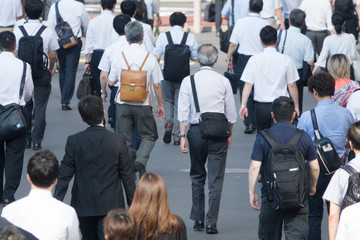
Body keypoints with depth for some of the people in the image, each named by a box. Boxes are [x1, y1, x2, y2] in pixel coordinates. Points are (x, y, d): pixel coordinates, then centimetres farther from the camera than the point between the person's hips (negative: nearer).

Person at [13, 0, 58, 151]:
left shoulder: (18, 31, -7)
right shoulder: (48, 31, -8)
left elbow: (15, 54, -2)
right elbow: (53, 55, -2)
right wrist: (51, 68, 17)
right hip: (42, 74, -1)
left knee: (25, 106, 14)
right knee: (40, 106, 4)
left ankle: (26, 139, 18)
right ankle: (37, 141, 0)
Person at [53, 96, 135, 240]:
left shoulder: (74, 142, -8)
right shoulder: (118, 142, -8)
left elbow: (64, 175, -6)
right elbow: (127, 177, -2)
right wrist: (133, 205, 8)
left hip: (84, 205, 1)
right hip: (111, 205, -1)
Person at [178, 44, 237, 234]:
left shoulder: (188, 81, -2)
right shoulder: (223, 82, -1)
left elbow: (183, 112, -5)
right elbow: (231, 114, 3)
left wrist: (183, 136, -3)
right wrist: (228, 134, 16)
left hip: (196, 131, 1)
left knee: (197, 177, 16)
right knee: (216, 179, 2)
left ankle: (198, 220, 17)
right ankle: (211, 223, -3)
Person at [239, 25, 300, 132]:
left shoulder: (254, 60, -5)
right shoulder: (286, 60, -5)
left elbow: (248, 84, -7)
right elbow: (292, 85, 0)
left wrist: (243, 105, -2)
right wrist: (296, 105, 11)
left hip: (260, 106, 1)